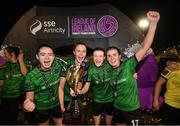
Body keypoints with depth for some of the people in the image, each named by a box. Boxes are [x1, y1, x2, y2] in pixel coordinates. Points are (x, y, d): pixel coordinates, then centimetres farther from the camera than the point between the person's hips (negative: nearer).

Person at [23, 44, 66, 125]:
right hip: (41, 108, -2)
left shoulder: (58, 64, -20)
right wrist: (28, 104, -44)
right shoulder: (31, 76, -27)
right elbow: (29, 96, -21)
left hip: (56, 104, 2)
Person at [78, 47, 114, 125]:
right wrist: (79, 91, -31)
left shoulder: (109, 65, -15)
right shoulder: (90, 69, -14)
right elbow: (87, 85, -12)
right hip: (97, 100, 0)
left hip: (110, 99, 0)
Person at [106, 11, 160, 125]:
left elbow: (145, 47, -29)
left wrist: (153, 23, -36)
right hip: (117, 108, 5)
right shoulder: (110, 72, -2)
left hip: (132, 109, -5)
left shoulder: (128, 64, -18)